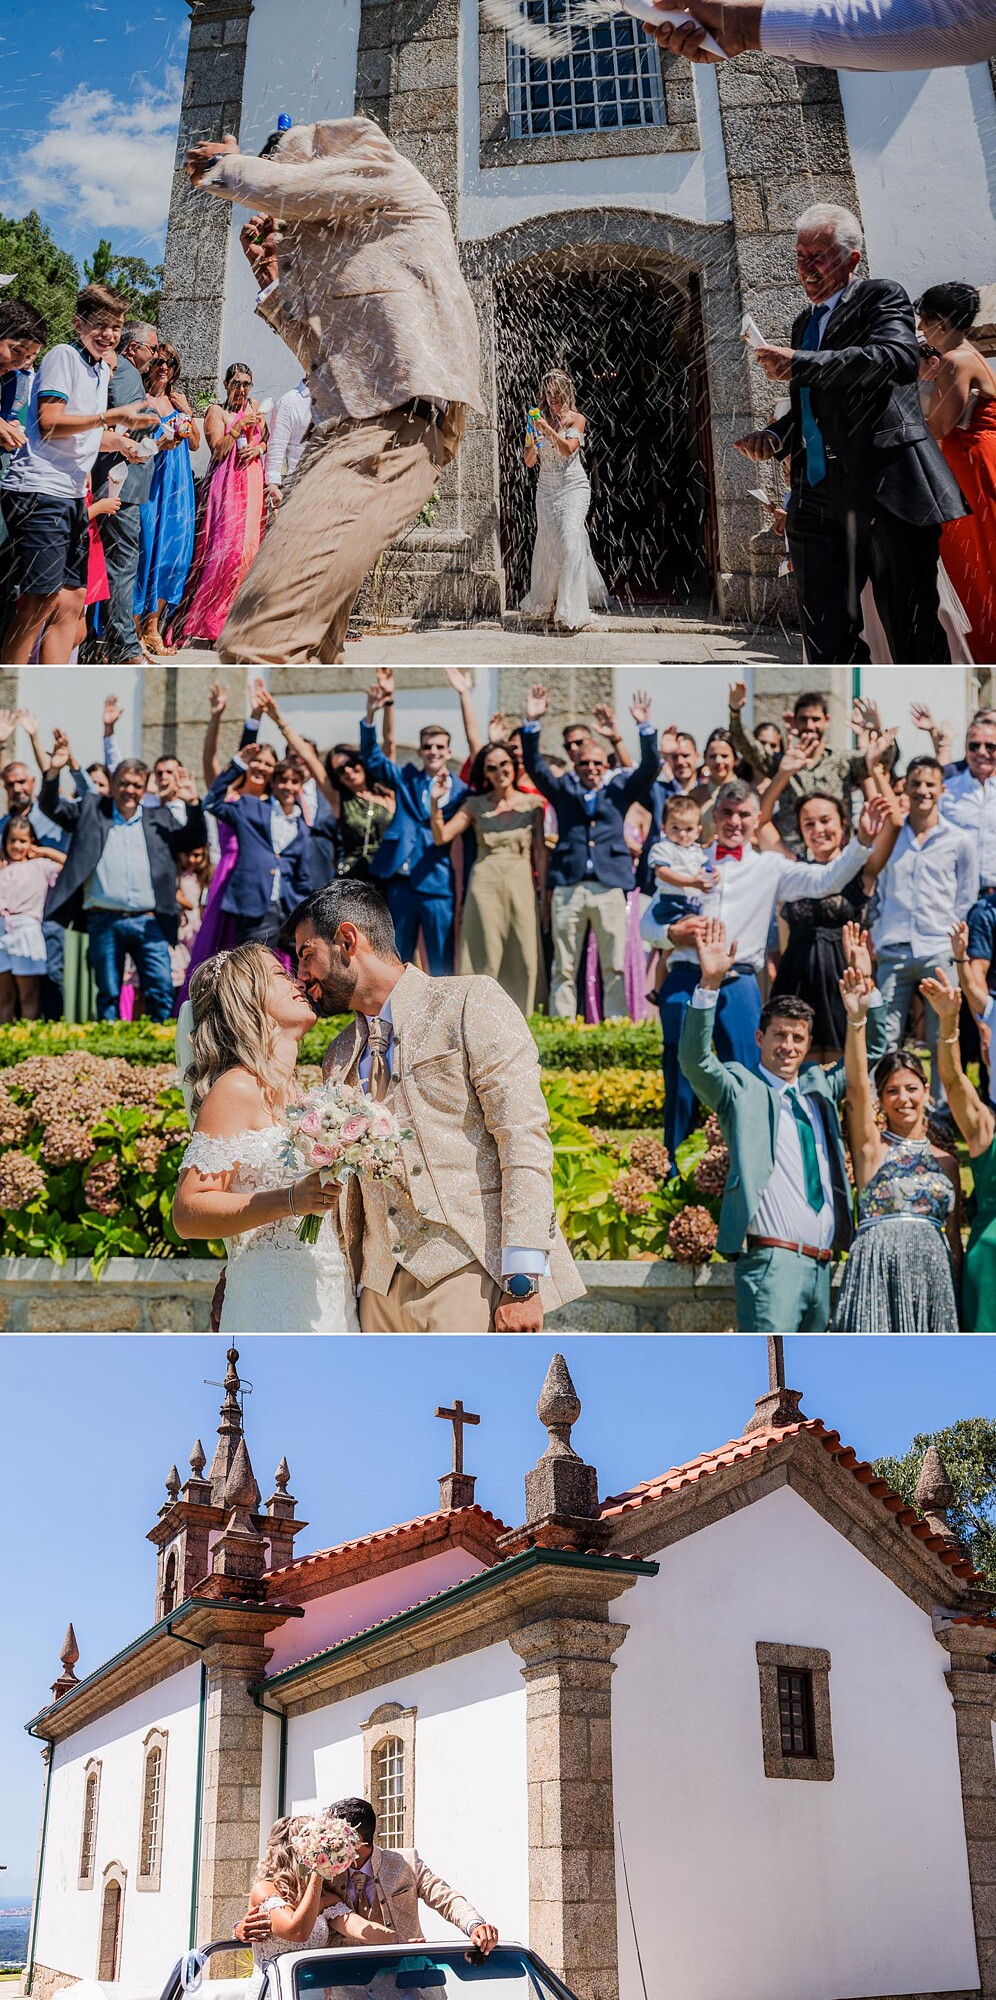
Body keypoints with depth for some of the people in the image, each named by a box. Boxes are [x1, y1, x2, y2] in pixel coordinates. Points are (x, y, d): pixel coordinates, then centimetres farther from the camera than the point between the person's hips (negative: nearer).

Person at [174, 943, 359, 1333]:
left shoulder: (294, 1093, 19)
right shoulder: (237, 1088, -5)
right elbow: (187, 1214, -15)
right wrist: (293, 1199, -22)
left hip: (328, 1301, 7)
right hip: (273, 1300, -7)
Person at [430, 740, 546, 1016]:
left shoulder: (532, 804, 8)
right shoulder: (475, 805, 8)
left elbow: (540, 850, 7)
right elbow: (441, 837, 2)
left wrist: (543, 891, 0)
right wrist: (436, 801, -11)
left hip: (522, 883, 1)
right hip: (485, 882, 0)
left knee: (524, 956, -2)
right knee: (487, 956, -1)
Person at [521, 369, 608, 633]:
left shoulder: (576, 418, 2)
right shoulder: (539, 419, 8)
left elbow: (568, 448, -14)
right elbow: (529, 461, 6)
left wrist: (549, 430, -26)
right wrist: (533, 444, -14)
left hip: (573, 486, -3)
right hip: (546, 489, 3)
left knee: (571, 539, -18)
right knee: (548, 543, -1)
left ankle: (571, 610, -22)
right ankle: (547, 602, 13)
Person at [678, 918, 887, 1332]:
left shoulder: (818, 1087, 18)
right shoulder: (740, 1088, 2)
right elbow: (694, 1059, -15)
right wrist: (710, 983, -26)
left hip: (821, 1265, 7)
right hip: (771, 1260, -7)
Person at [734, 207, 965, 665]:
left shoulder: (881, 297, 2)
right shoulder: (805, 323, 24)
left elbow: (899, 358, -19)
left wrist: (798, 365, -22)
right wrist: (775, 436, 6)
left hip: (886, 489, -7)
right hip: (818, 497, 7)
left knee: (913, 635, -4)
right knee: (824, 638, 4)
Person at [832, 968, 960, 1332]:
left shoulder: (945, 1161, 15)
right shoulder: (872, 1147, 5)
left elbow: (954, 1237, 15)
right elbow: (856, 1086, -10)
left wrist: (961, 1295, 9)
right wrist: (856, 1019, -22)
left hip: (933, 1270, 4)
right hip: (878, 1266, -3)